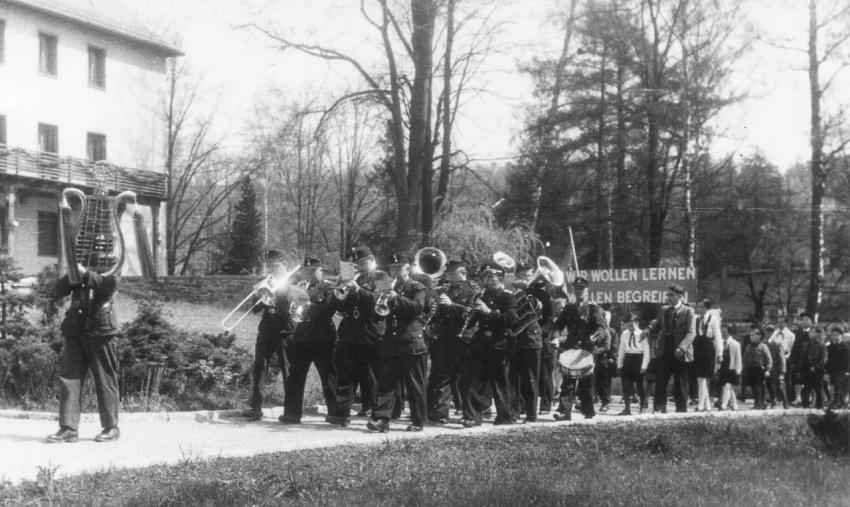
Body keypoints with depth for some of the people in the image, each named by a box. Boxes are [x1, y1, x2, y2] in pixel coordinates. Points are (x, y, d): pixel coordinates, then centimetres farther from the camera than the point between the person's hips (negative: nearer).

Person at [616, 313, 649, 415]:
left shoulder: (642, 334, -8)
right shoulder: (624, 334, 6)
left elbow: (646, 351, -8)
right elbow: (621, 350, 12)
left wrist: (644, 365, -12)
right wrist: (619, 364, 9)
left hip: (638, 359, -4)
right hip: (628, 359, 4)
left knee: (639, 385, 3)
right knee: (626, 385, -1)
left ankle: (643, 408, 17)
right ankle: (627, 408, 3)